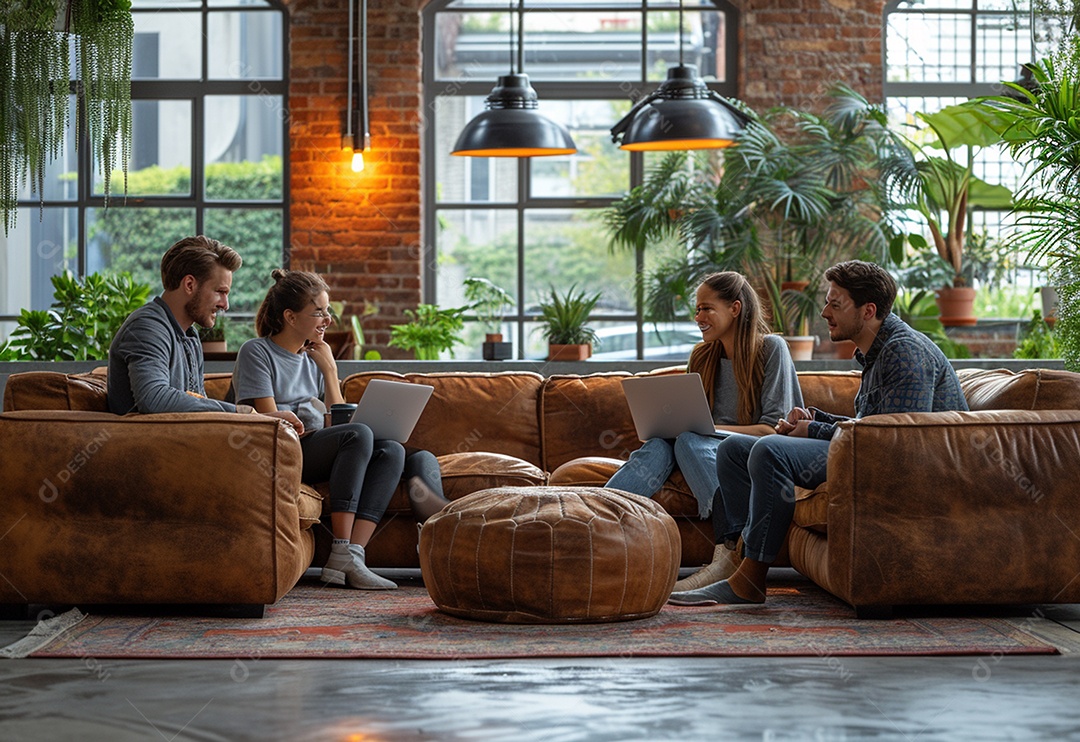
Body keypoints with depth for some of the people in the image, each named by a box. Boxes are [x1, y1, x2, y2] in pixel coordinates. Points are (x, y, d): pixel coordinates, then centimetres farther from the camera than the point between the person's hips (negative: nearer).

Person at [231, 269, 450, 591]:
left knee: (392, 450, -20)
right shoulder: (257, 352, 1)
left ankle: (352, 555, -37)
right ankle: (342, 554, -36)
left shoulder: (314, 357, 21)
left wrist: (329, 370, 7)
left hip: (320, 450, 7)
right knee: (358, 434, -31)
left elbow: (339, 420, 15)